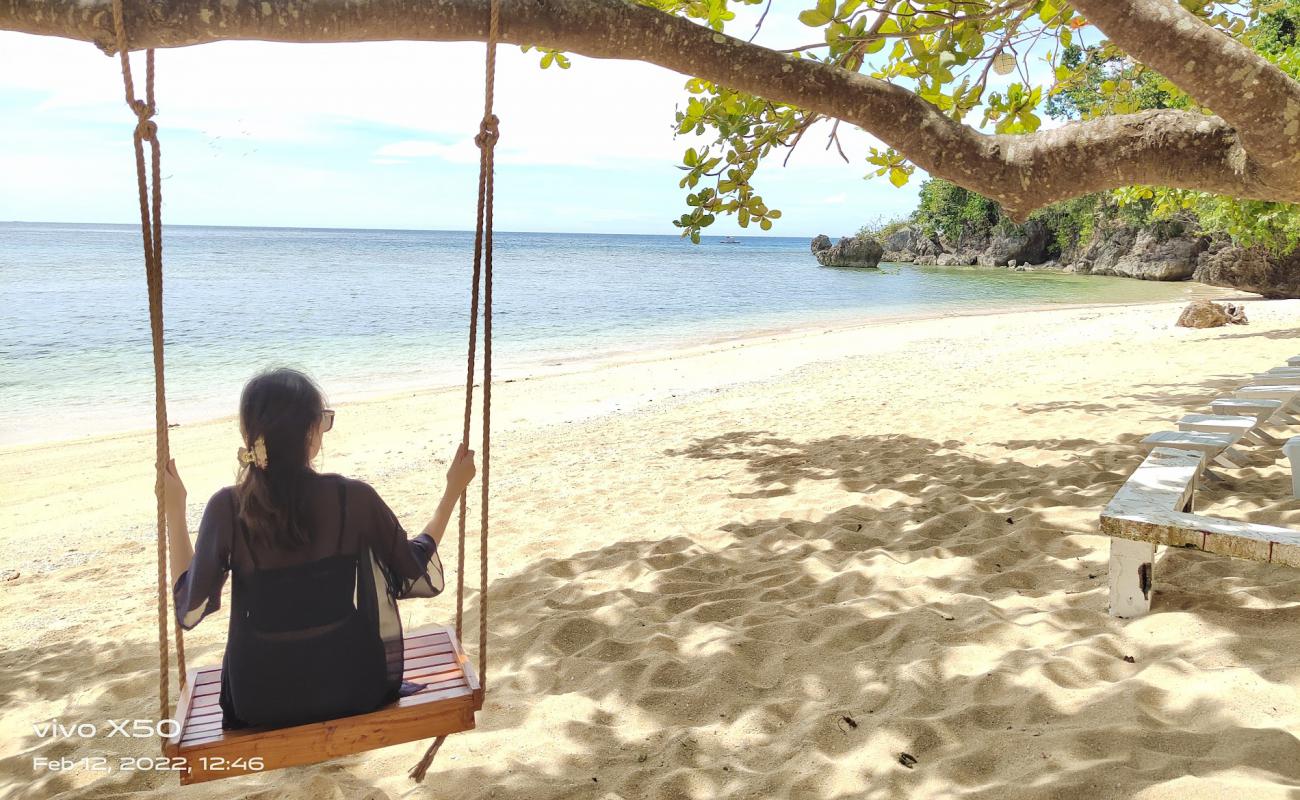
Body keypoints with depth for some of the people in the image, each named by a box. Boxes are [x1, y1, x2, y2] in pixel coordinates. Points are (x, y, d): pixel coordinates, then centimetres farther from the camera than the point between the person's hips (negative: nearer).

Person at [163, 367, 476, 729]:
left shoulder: (227, 508, -15)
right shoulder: (354, 498, -18)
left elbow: (189, 610, -4)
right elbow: (424, 579, -5)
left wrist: (174, 510, 2)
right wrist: (453, 491, 3)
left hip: (258, 702, 2)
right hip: (353, 689, -2)